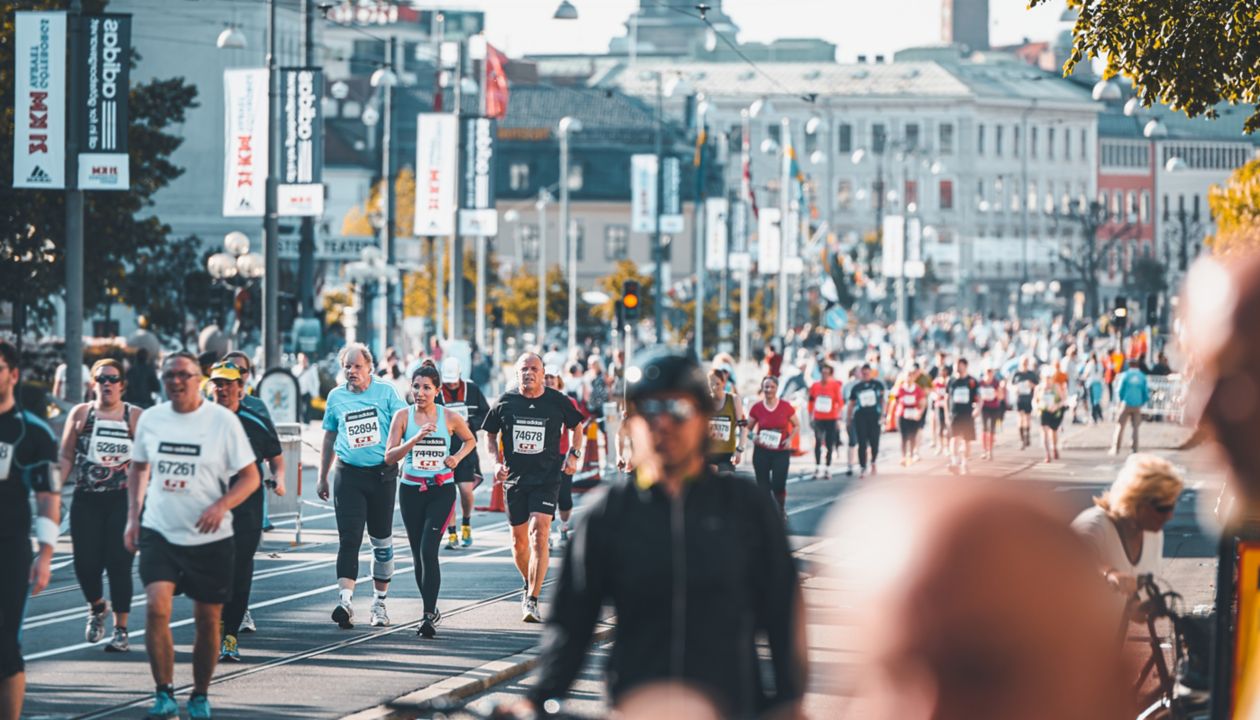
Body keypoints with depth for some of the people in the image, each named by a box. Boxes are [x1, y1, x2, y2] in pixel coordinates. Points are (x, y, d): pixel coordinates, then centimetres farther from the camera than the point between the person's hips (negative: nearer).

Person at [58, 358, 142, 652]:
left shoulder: (135, 417, 2)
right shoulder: (80, 414, 9)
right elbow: (66, 457, 10)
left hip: (122, 500, -2)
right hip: (87, 499, 2)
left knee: (119, 564, -6)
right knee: (86, 562, -3)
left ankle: (121, 629, 3)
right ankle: (96, 606, 29)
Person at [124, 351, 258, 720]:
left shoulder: (223, 420, -7)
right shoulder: (150, 419, 3)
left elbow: (250, 476, -5)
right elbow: (138, 468, 18)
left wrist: (222, 505, -21)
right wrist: (133, 516, 9)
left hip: (210, 538, -1)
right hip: (159, 533, 1)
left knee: (207, 620, 7)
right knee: (156, 607, -18)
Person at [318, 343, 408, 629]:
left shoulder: (386, 391, 0)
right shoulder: (336, 397, 9)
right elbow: (329, 437, 19)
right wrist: (322, 477, 20)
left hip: (382, 474, -1)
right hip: (348, 474, 1)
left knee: (382, 540, 8)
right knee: (348, 538, -12)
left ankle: (379, 603, 19)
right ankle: (345, 600, -24)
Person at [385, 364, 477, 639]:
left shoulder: (450, 417, -3)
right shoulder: (403, 416, -3)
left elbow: (470, 440, 16)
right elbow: (390, 456, -11)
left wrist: (457, 457, -4)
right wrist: (417, 438, -23)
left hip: (441, 490, -2)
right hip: (411, 489, 2)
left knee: (428, 550, -16)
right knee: (418, 554, 9)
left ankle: (429, 616, -16)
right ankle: (431, 609, 26)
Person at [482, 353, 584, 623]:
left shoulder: (557, 401, -3)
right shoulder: (505, 402, 0)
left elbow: (575, 427, 15)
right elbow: (490, 434, 14)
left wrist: (573, 454, 2)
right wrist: (497, 463, 1)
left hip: (547, 477, -3)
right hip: (514, 478, 3)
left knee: (539, 534, -18)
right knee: (519, 539, 11)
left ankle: (532, 601, -19)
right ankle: (529, 587, 38)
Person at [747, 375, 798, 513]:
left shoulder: (786, 406, -3)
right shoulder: (756, 408, -2)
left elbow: (795, 426, 8)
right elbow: (748, 428, 8)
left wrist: (790, 439, -10)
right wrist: (753, 436, -13)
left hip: (781, 451, -1)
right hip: (761, 452, 1)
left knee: (779, 484, -8)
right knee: (763, 486, 1)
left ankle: (781, 510, 19)